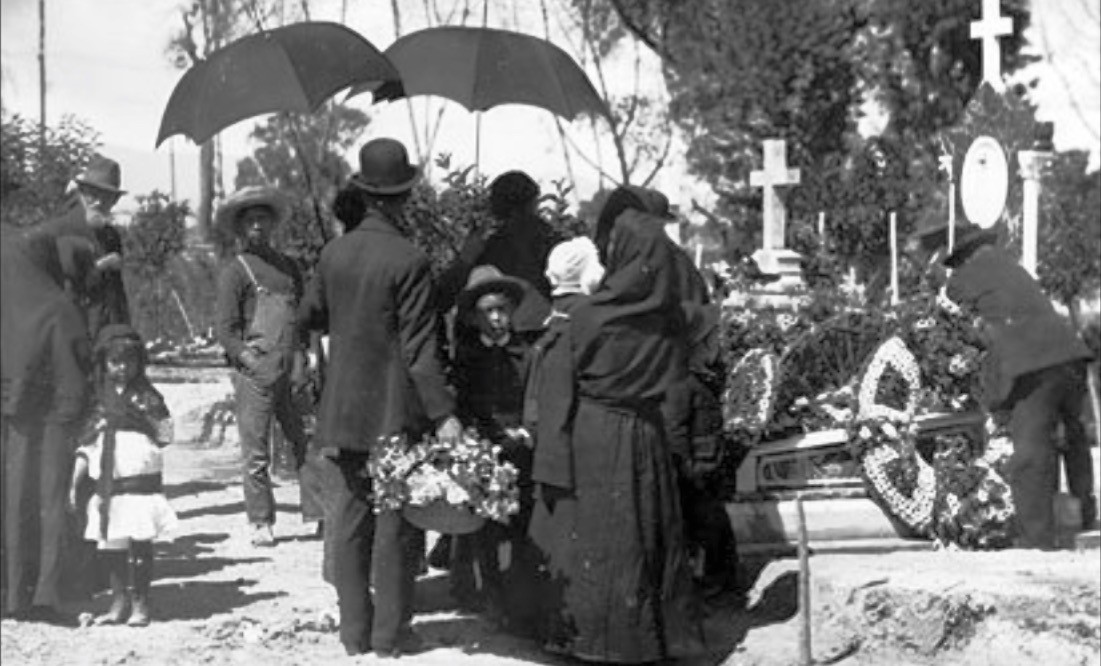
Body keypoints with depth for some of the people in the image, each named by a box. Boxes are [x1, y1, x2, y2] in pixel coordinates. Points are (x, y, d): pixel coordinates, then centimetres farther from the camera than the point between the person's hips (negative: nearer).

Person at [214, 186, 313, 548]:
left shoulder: (288, 266, 17)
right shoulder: (234, 271, 1)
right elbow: (225, 331, -3)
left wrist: (302, 354, 8)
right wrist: (251, 361, -14)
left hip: (293, 372, 5)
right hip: (255, 375, -5)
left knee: (309, 444, 2)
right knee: (256, 453, -1)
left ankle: (318, 514, 7)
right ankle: (261, 523, 6)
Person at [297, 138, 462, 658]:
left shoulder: (334, 253, 2)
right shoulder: (408, 261, -14)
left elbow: (309, 318, 15)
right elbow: (420, 347, -17)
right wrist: (443, 414, -15)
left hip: (343, 412, 5)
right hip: (396, 411, -5)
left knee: (350, 520, 10)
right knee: (395, 524, 3)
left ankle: (354, 630, 15)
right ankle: (390, 634, 7)